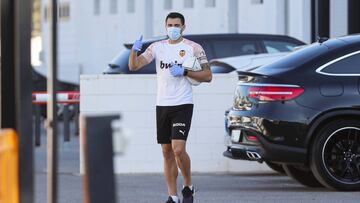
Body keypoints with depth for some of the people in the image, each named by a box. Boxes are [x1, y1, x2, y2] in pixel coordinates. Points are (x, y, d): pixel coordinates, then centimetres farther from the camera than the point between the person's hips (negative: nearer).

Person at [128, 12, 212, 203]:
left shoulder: (193, 48, -1)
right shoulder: (157, 47, 8)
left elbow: (207, 76, -3)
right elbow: (133, 66, 1)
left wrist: (184, 72, -15)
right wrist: (135, 50, -19)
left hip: (182, 105, -4)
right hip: (162, 105, 4)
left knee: (178, 149, -16)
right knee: (167, 152, 6)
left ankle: (188, 187, 6)